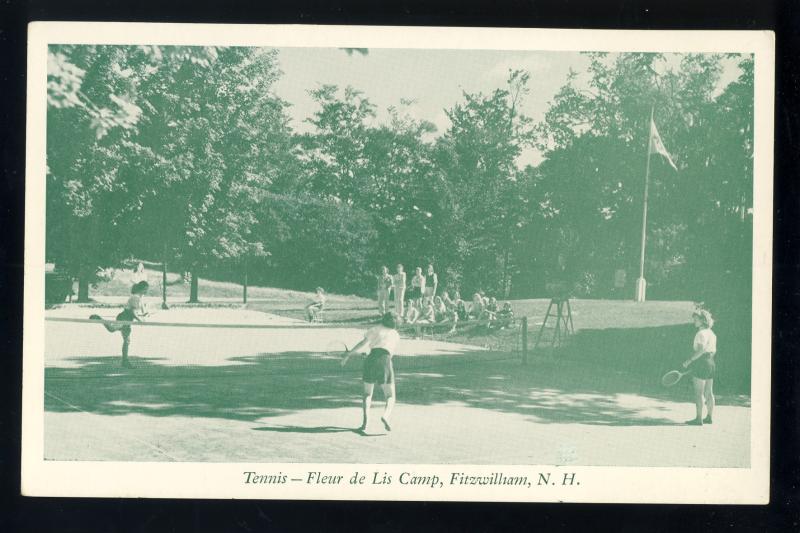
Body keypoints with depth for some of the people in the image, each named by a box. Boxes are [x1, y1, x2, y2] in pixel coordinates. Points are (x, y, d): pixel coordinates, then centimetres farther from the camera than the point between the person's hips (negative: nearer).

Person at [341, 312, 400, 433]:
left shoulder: (376, 329, 14)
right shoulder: (396, 335, 19)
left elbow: (363, 342, 1)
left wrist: (349, 354, -1)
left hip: (371, 359, 0)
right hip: (385, 361, 0)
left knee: (367, 394, 15)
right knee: (390, 397, 8)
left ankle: (365, 422, -1)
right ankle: (385, 416, -22)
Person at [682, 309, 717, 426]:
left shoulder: (701, 333, -14)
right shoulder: (711, 333, 14)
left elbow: (701, 350, -24)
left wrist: (690, 360, -21)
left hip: (701, 364, -9)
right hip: (711, 364, 9)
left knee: (698, 393, -5)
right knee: (709, 393, 13)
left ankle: (699, 418, -5)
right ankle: (710, 417, 18)